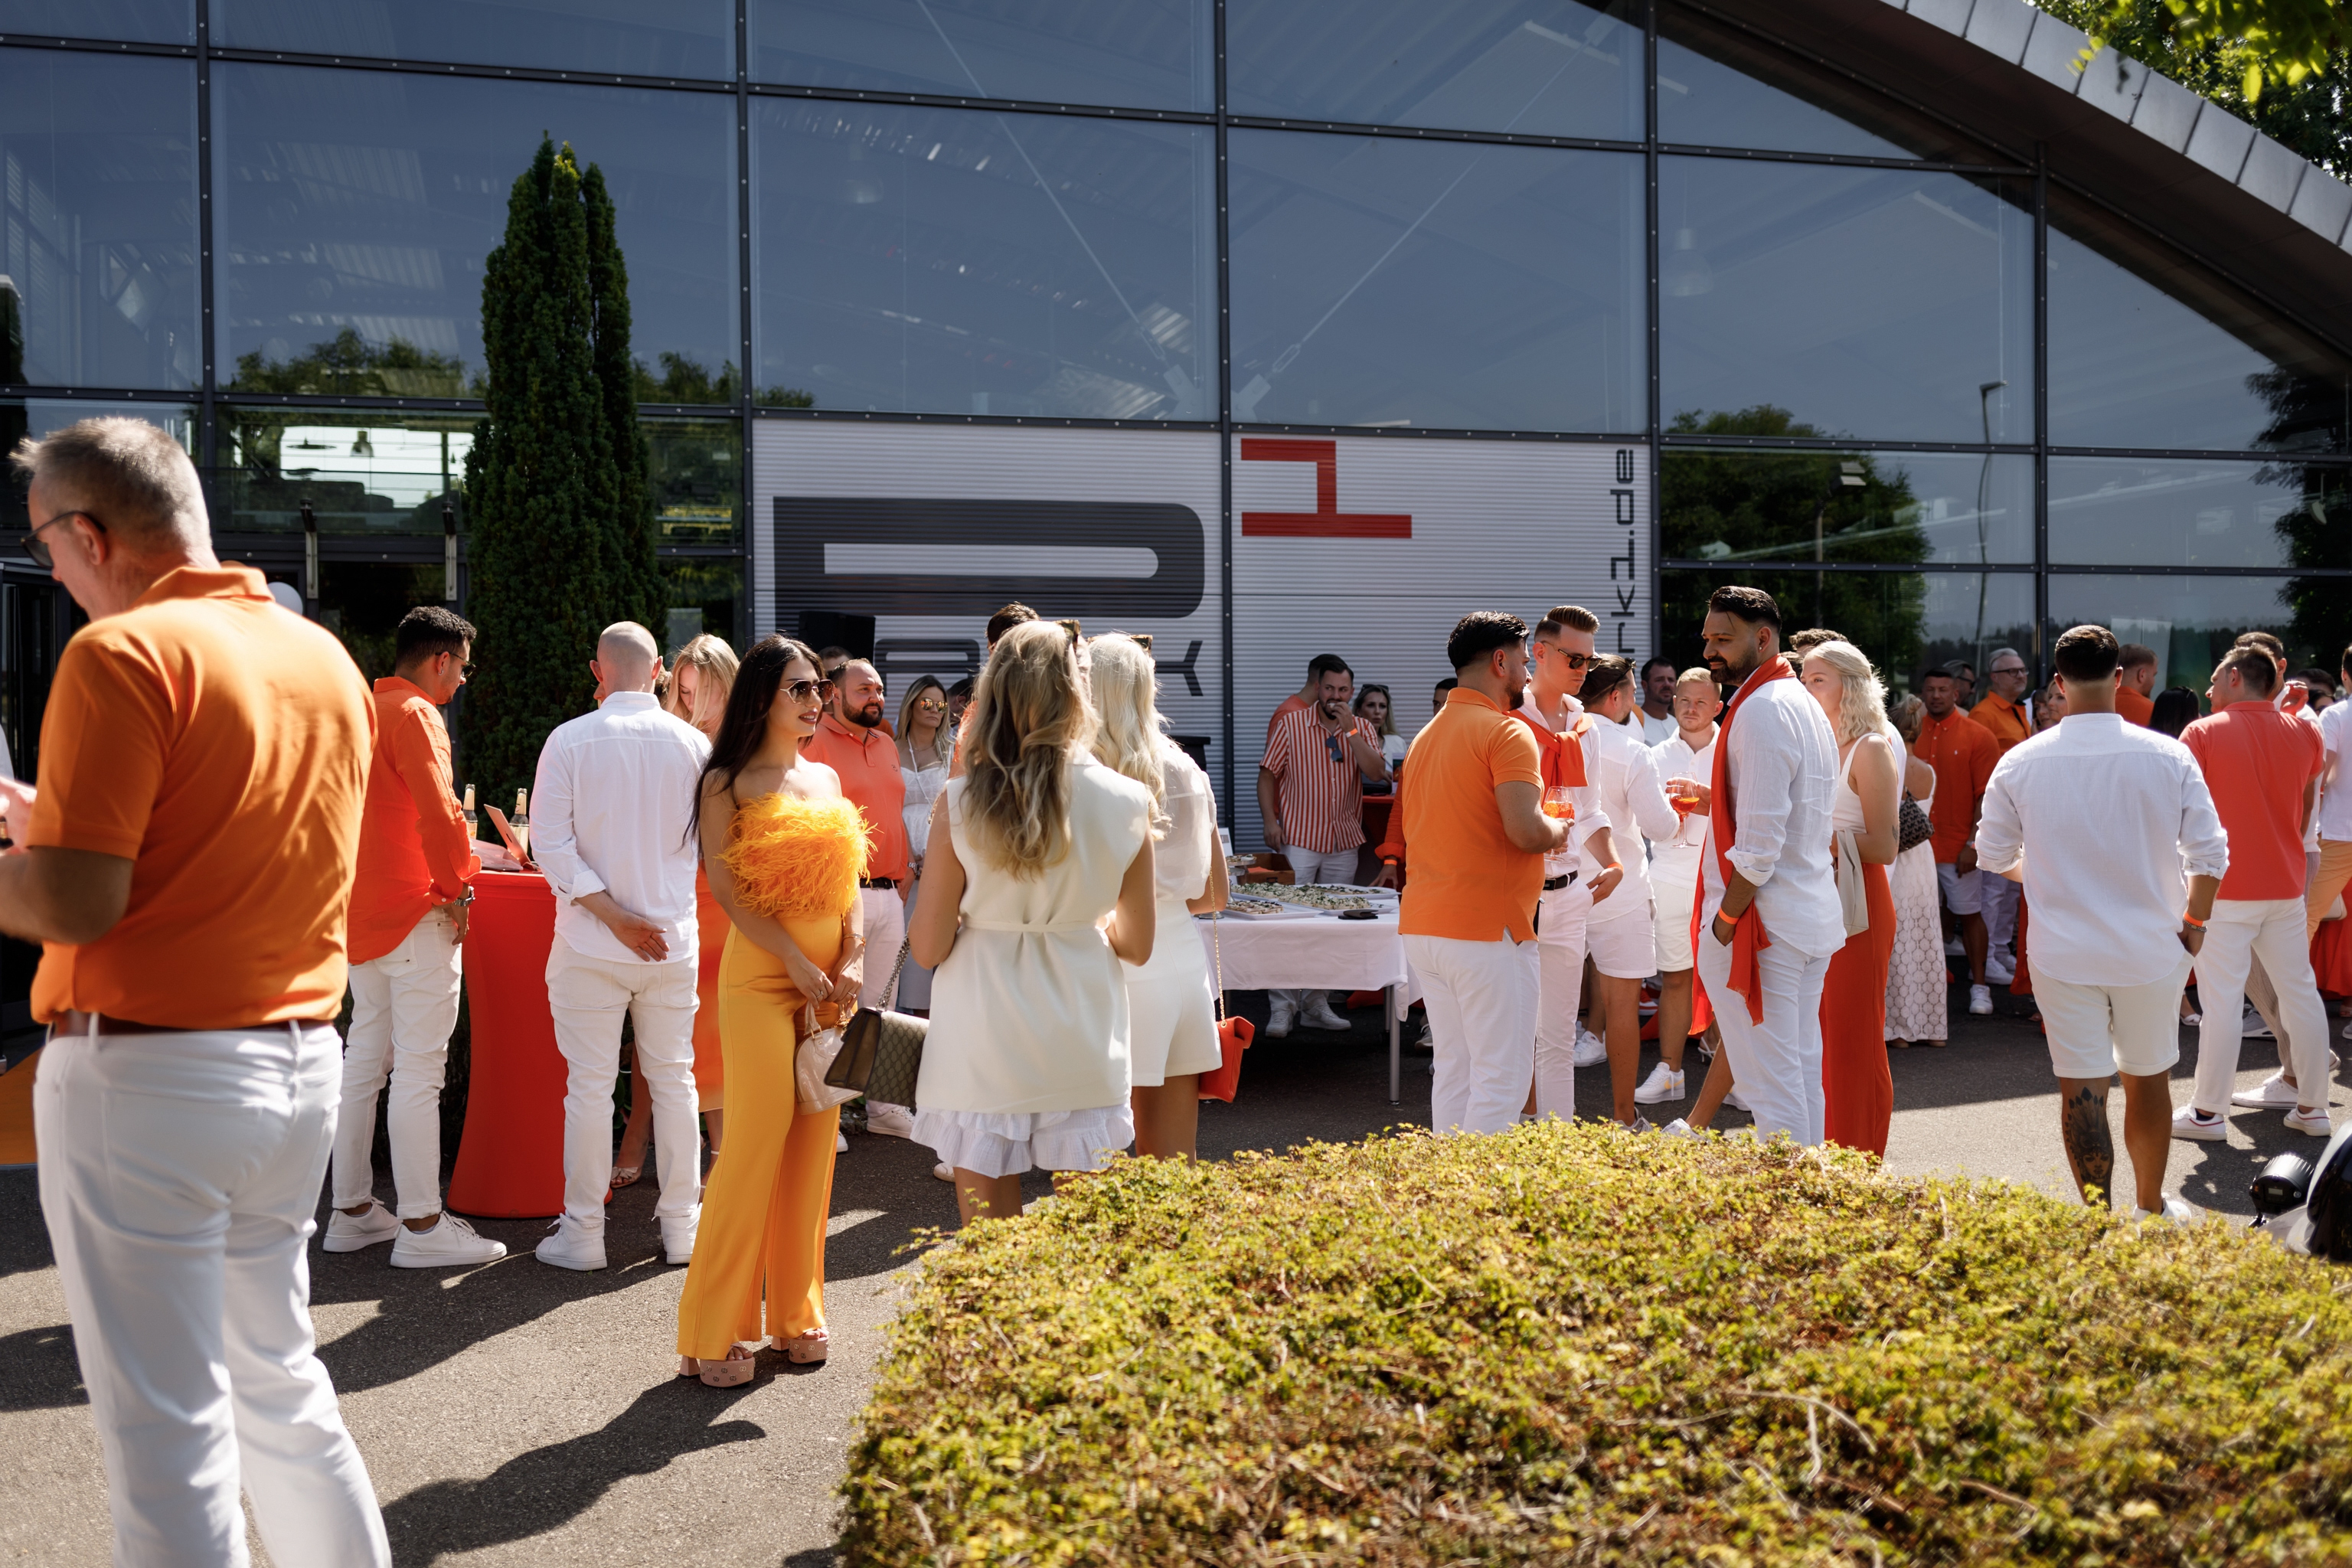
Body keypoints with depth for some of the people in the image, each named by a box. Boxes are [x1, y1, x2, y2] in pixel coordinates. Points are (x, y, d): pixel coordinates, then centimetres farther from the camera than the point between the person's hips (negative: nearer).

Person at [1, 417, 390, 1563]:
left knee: (166, 1426, 2)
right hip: (303, 1058, 8)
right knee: (276, 1378, 21)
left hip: (149, 1070, -8)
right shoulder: (329, 658, 9)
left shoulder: (125, 651, -14)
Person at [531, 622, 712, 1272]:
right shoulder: (694, 744, -2)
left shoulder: (570, 739, -8)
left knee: (589, 1086, 4)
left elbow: (551, 844, -12)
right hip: (673, 939, 2)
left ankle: (583, 1233, 12)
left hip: (590, 945, -2)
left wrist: (613, 915, -11)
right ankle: (681, 1225, 19)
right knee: (673, 1081, 11)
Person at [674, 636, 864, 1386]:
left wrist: (852, 961, -1)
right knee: (759, 1139, -9)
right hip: (760, 978, -6)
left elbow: (848, 879, 14)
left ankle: (796, 1312, 18)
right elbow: (726, 888, -9)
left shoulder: (826, 779, 16)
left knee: (815, 1142, 6)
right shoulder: (726, 783, -1)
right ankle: (716, 1331, 2)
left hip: (831, 981, 6)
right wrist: (798, 964, -14)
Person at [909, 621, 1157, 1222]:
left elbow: (929, 947, -6)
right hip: (1083, 1045, 1)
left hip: (983, 1043, -1)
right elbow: (1136, 945, 4)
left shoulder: (959, 805, -11)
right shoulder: (1127, 804, -6)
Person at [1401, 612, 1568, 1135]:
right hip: (1488, 931, -8)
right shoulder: (1508, 732, -11)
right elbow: (1527, 832, -24)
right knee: (1504, 1077, -2)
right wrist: (1560, 829, -1)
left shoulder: (1428, 734, 17)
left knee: (1453, 1071, 13)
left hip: (1421, 927, 8)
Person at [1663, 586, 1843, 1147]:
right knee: (1802, 1072, 16)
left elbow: (1760, 843, -22)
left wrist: (1724, 920, -15)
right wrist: (1716, 799, 17)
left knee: (1771, 1084, -5)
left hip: (1764, 924, -10)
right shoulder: (1804, 705, 15)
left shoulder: (1761, 709, -16)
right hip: (1814, 916, 10)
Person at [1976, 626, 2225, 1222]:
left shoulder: (2020, 763, -8)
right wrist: (2196, 922, 13)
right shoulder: (2169, 756, -8)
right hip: (2151, 949, 1)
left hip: (2063, 952, -1)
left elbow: (1995, 856, 4)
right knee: (2149, 1079, 18)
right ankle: (2153, 1207, 35)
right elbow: (2210, 854, -3)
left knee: (2081, 1089, 5)